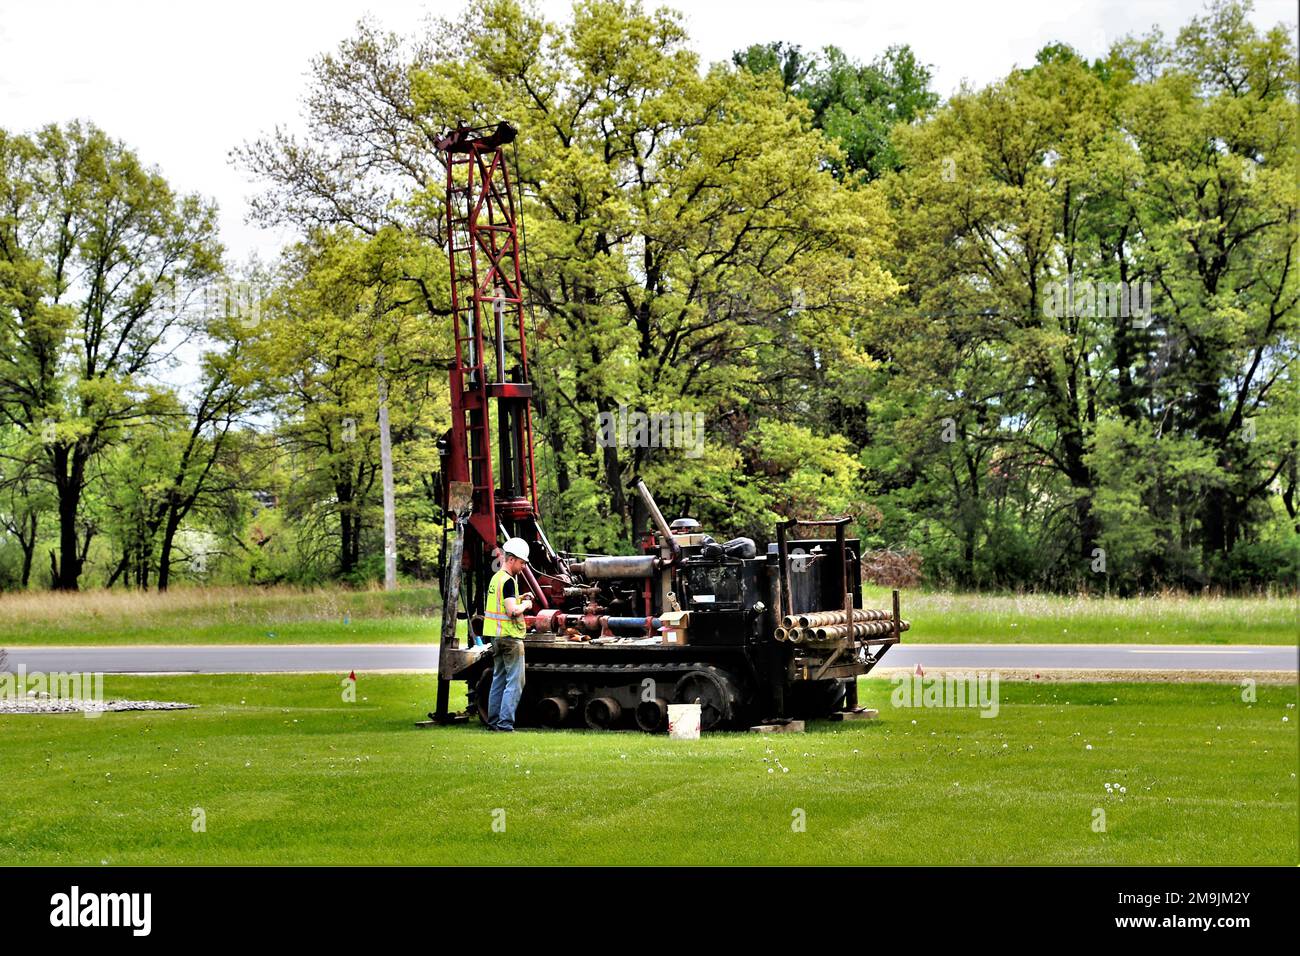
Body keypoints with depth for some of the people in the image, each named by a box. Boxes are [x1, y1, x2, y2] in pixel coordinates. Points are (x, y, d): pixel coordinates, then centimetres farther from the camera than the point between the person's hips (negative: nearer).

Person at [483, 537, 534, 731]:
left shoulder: (496, 578, 12)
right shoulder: (508, 581, -17)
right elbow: (512, 611, -24)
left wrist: (519, 598, 15)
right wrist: (525, 605, -6)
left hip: (497, 636, 10)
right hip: (510, 636, -10)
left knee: (499, 679, 15)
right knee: (515, 682, -6)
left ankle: (493, 721, 17)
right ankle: (505, 723, -10)